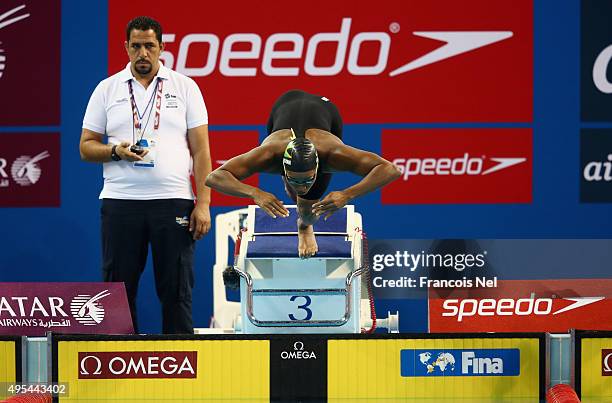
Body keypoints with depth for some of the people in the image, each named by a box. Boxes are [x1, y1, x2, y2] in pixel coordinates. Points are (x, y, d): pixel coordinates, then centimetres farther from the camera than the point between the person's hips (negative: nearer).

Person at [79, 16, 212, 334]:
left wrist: (203, 204, -4)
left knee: (177, 292, 0)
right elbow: (86, 147, 9)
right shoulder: (107, 89, 9)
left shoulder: (185, 88, 7)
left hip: (173, 201, -1)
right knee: (119, 289, 2)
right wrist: (116, 151, -12)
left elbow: (201, 150, 5)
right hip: (120, 202, 1)